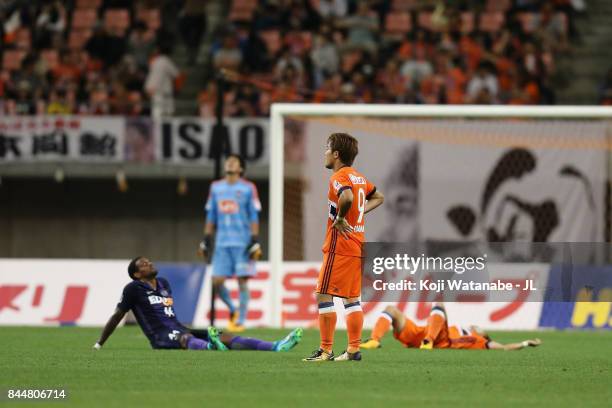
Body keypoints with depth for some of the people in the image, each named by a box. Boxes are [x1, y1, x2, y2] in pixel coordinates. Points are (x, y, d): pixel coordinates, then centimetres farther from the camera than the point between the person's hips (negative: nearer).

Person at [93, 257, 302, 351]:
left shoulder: (164, 284, 23)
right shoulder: (134, 289, 0)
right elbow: (117, 316, 5)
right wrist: (99, 345, 7)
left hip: (179, 330, 8)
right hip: (162, 339, -8)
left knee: (225, 337, -10)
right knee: (186, 338, -42)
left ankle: (276, 347, -25)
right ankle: (210, 347, -80)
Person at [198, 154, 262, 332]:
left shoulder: (248, 188, 0)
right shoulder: (216, 187, 12)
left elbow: (254, 217, 0)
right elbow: (211, 216, 17)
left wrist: (254, 242, -7)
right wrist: (206, 240, 12)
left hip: (242, 243, -4)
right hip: (222, 243, 4)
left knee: (242, 281, -4)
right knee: (217, 281, -3)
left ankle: (241, 321, 2)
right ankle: (232, 310, 20)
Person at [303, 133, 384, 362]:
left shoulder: (339, 177, -14)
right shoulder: (359, 177, 14)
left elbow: (347, 197, -35)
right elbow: (378, 198, 29)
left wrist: (340, 218, -19)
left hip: (339, 246, -9)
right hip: (357, 246, 9)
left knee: (324, 295, -5)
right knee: (352, 298, 11)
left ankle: (326, 350, -6)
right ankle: (354, 350, 11)